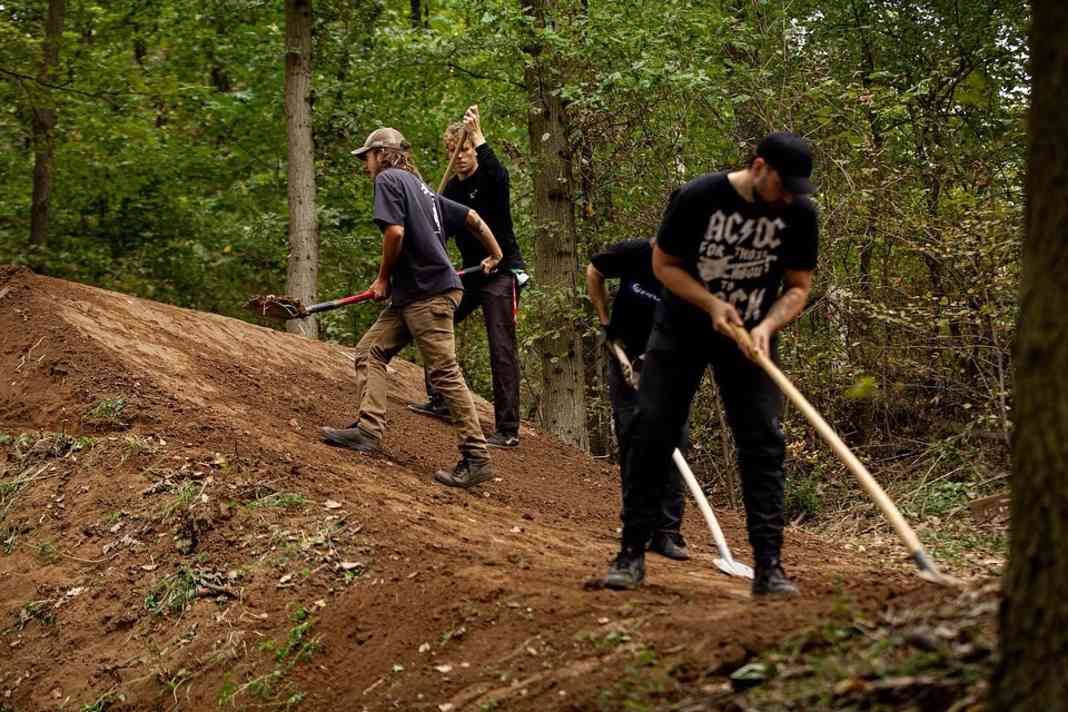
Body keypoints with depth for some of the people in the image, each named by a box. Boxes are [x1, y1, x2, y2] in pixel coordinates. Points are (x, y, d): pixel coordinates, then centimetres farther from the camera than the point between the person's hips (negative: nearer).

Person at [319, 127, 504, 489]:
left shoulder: (388, 179, -3)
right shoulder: (421, 188, 23)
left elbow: (395, 232, -17)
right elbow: (472, 218, 27)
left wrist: (384, 278, -4)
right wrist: (494, 256, 41)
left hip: (430, 293, -10)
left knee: (445, 373, -10)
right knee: (370, 351, 9)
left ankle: (477, 458, -11)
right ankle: (369, 429, 3)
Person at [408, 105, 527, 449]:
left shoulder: (490, 178, -11)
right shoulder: (451, 189, 9)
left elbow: (497, 174, -37)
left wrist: (478, 135, -37)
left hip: (502, 271, -8)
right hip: (472, 272, 8)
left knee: (502, 348, -12)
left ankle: (508, 430, -12)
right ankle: (440, 400, 23)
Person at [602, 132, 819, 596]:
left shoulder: (799, 214, -11)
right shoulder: (698, 198, -19)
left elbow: (798, 287, -3)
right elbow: (664, 263, -7)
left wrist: (767, 326, -21)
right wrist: (711, 303, -20)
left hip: (748, 336, 2)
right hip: (682, 327, -1)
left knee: (763, 442, -8)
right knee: (651, 434, -4)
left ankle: (769, 566, -6)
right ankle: (632, 554, 5)